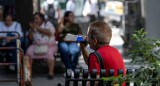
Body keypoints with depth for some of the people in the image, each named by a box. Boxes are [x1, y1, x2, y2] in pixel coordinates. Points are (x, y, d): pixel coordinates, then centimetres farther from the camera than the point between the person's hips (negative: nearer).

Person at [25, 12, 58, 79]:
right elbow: (30, 38, 10)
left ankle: (51, 73, -32)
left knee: (49, 52, -35)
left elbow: (49, 32, -16)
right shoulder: (34, 26, 16)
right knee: (29, 51, -25)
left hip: (49, 45, -3)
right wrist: (32, 29, -4)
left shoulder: (48, 24, 5)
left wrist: (38, 28, -14)